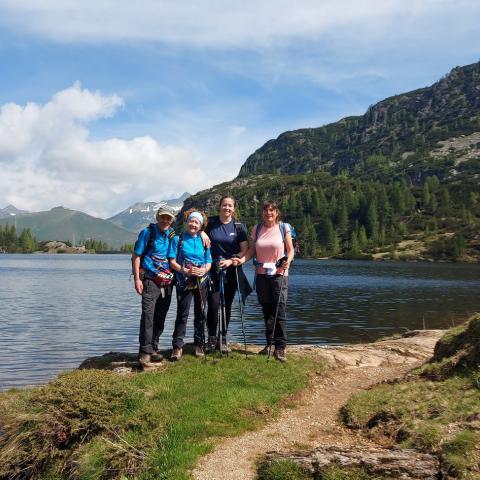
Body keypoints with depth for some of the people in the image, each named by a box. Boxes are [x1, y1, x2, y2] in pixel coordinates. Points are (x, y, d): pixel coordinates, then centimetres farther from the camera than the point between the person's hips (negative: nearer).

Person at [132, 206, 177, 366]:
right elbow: (136, 256, -4)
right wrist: (137, 279, -12)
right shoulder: (147, 232, -3)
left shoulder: (173, 235, 10)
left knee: (160, 317, 10)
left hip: (167, 282, 5)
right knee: (148, 315, -14)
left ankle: (153, 349, 20)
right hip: (150, 281, -5)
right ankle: (145, 352, -11)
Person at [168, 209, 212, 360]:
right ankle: (177, 346, 2)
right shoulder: (178, 239, 1)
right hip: (184, 281, -3)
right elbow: (172, 262, -4)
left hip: (202, 281, 3)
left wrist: (204, 270, -14)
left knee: (200, 313, 9)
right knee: (182, 314, -4)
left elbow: (209, 262, 8)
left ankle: (199, 344, 19)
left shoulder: (204, 240, 8)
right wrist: (185, 271, -19)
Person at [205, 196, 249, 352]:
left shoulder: (239, 226, 2)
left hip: (231, 270, 1)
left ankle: (223, 338, 21)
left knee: (227, 305, 7)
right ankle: (212, 337, 10)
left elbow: (245, 251, 1)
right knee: (213, 305, -9)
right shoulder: (210, 223, 1)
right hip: (213, 270, -1)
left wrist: (231, 261, -13)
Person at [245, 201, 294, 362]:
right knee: (267, 310, 11)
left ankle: (280, 347, -3)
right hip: (261, 274, 3)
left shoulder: (284, 228, 0)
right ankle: (269, 343, 21)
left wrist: (288, 261, -18)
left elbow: (290, 250, 1)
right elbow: (251, 251, 8)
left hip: (279, 274, -3)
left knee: (279, 311, -7)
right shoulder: (257, 229, 8)